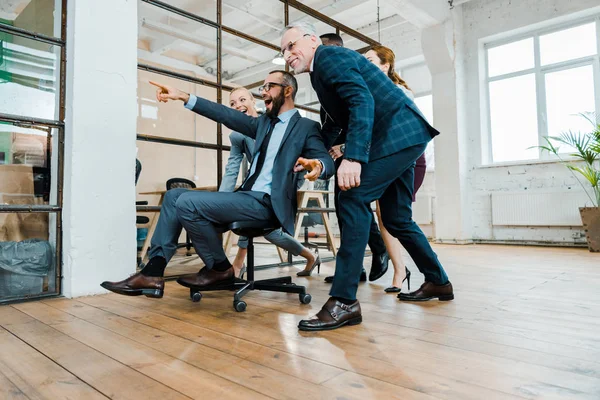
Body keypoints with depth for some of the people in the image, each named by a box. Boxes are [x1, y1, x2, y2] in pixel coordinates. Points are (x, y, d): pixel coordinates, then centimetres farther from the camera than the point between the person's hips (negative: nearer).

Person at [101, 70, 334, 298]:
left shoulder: (306, 127, 0)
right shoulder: (264, 122, 22)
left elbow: (327, 161, -14)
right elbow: (228, 116, 18)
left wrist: (317, 166, -39)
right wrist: (184, 97, 13)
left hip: (267, 202, -9)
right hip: (247, 196, 9)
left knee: (188, 202, -21)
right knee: (174, 196, 3)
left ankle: (220, 269, -2)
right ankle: (153, 273, -5)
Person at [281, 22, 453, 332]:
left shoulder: (329, 54, -6)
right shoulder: (321, 73, 21)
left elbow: (363, 100, -21)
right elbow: (340, 122, 22)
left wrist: (353, 157, -31)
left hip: (398, 133, -10)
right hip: (400, 138, 10)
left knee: (353, 199, -20)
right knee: (396, 219, 14)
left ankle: (344, 301, -19)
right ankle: (438, 282, 29)